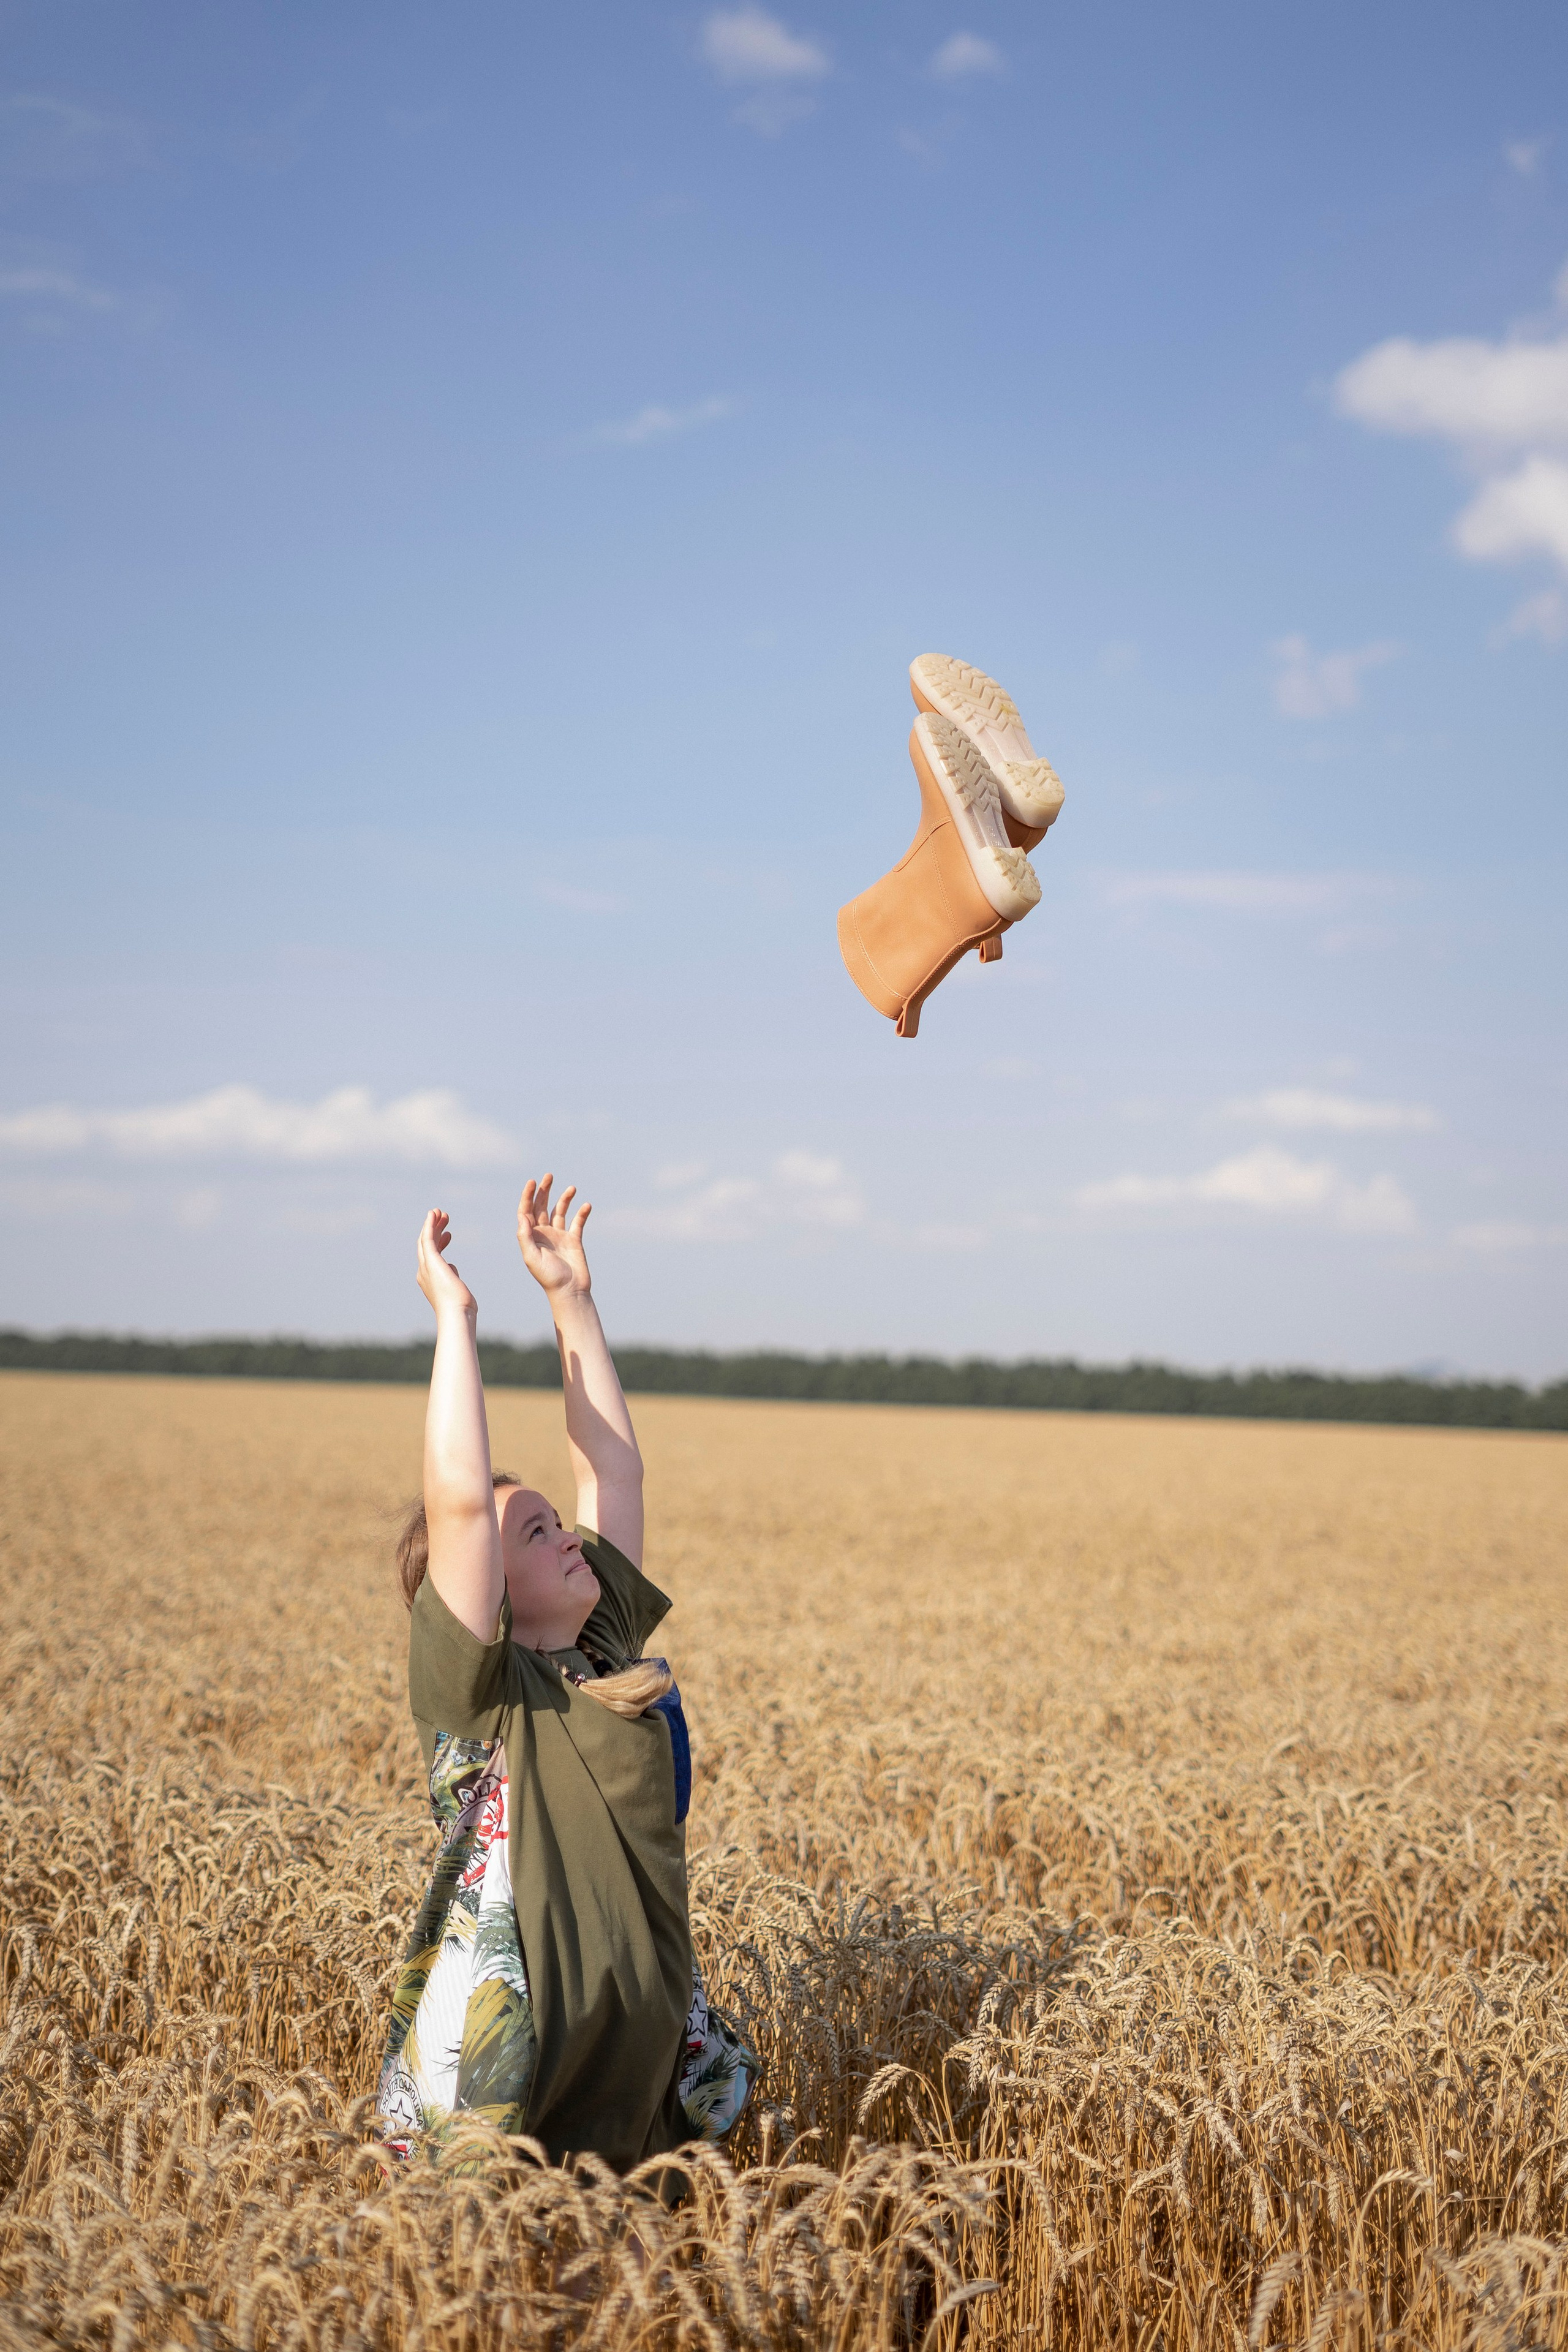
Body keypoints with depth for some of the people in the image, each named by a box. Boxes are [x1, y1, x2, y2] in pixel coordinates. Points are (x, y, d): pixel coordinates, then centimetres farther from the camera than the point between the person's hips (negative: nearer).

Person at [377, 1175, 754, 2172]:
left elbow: (615, 1466, 13)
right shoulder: (477, 1686, -9)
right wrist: (454, 1316, -17)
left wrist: (573, 1297, 11)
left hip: (643, 2033, 7)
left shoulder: (608, 1647, 10)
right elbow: (460, 1500, -23)